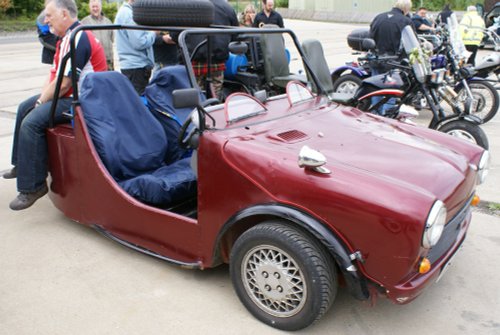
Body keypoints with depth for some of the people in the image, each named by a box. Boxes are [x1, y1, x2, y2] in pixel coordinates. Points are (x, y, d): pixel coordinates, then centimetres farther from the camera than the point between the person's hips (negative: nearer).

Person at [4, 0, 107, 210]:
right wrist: (42, 98, 2)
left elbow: (63, 83, -25)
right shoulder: (69, 37, 14)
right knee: (25, 108, 22)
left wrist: (42, 101, -11)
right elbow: (55, 73, 14)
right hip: (68, 95, 12)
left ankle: (32, 187, -16)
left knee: (31, 122, -26)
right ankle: (21, 165, 35)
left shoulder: (75, 39, -20)